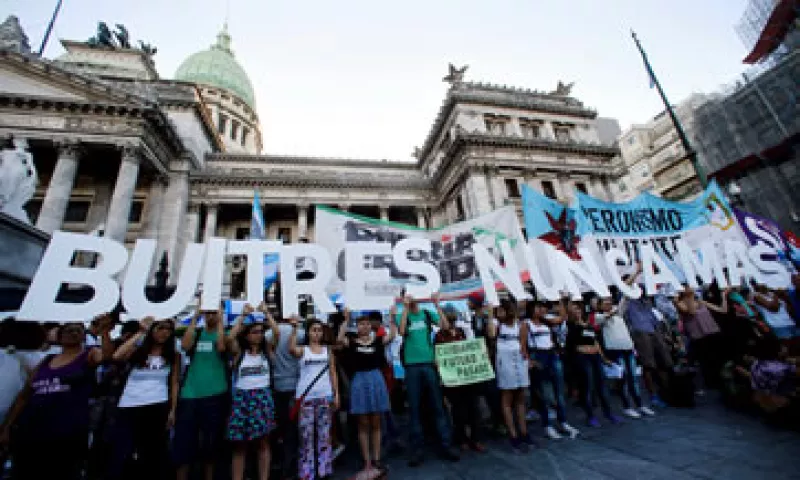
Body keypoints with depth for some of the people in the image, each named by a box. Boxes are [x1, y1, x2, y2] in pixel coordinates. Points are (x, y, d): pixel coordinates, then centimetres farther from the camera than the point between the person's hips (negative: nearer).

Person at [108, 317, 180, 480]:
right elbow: (117, 356, -18)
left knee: (154, 453, 10)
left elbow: (174, 384, 5)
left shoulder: (173, 355, 4)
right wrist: (140, 333, -12)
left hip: (157, 407, 0)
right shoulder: (137, 350, 4)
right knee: (121, 453, 0)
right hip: (129, 406, 0)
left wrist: (172, 410, -2)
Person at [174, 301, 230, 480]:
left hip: (215, 395, -1)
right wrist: (195, 317, -12)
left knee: (210, 443, 11)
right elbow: (185, 346, -13)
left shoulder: (225, 333, 1)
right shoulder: (195, 332, 8)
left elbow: (221, 347, -20)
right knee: (183, 443, 5)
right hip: (190, 395, 2)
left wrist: (220, 320, -16)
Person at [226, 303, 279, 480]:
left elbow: (277, 334, -13)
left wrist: (266, 312, -11)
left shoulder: (267, 350, 3)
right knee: (239, 445, 8)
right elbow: (230, 337, -17)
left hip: (263, 398, 1)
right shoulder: (239, 352, 1)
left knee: (263, 443, 8)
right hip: (242, 398, 0)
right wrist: (243, 315, -14)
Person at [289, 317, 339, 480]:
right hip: (306, 396, -2)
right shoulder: (302, 350, 1)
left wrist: (336, 394, 3)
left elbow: (333, 374, 8)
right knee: (306, 434, 3)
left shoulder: (328, 351, 7)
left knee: (324, 434, 9)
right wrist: (294, 328, -31)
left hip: (324, 396, 2)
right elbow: (291, 348, -24)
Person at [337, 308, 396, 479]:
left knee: (376, 424, 11)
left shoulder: (378, 340, 3)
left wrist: (392, 317, -14)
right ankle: (367, 464, 20)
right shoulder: (352, 342, 0)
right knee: (363, 425, 9)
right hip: (359, 381, -1)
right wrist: (346, 320, -20)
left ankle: (376, 461, 24)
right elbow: (339, 339, -18)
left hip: (376, 379, 1)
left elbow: (392, 336, -12)